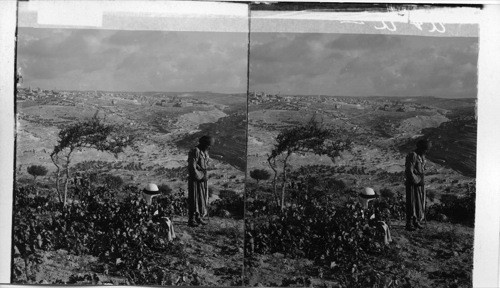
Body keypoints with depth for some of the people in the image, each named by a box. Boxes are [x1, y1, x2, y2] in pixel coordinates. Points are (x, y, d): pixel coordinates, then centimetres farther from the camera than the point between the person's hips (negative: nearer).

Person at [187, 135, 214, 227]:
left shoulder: (205, 152, 12)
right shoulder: (195, 151, -16)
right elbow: (192, 167, -20)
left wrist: (204, 176, 9)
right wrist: (200, 177, -15)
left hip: (202, 179, 8)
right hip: (194, 179, -8)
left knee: (202, 198, 10)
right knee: (193, 199, -5)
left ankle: (198, 217, 18)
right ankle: (191, 220, 0)